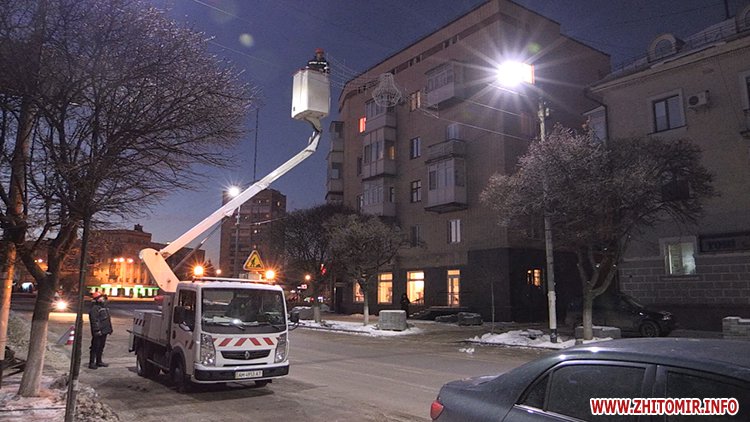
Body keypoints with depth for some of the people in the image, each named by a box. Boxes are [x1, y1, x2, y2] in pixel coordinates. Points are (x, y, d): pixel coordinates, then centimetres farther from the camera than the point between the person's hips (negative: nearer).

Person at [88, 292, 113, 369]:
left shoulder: (104, 307, 17)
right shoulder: (94, 308, -14)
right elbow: (94, 320, -21)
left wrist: (109, 328, 20)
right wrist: (97, 330, -25)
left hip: (104, 331, 10)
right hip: (98, 332, -10)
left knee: (101, 347, 16)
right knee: (95, 347, -5)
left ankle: (99, 361, 26)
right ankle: (92, 363, 0)